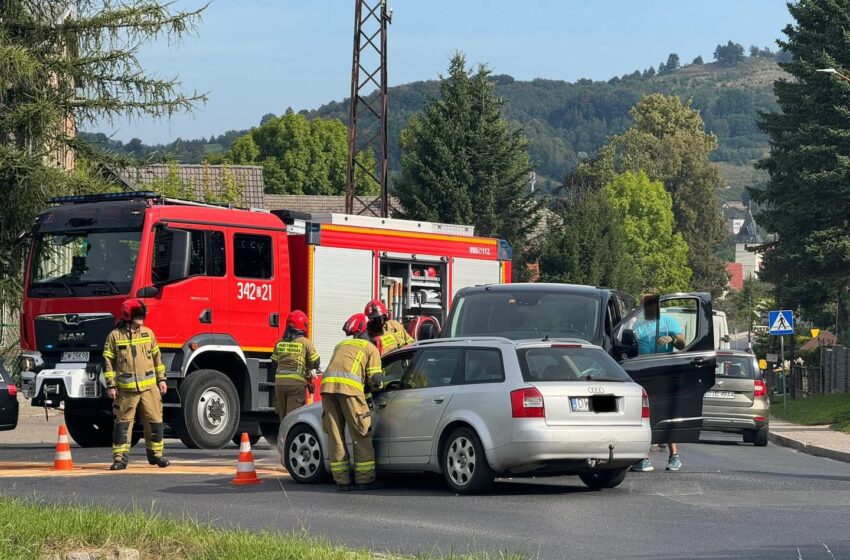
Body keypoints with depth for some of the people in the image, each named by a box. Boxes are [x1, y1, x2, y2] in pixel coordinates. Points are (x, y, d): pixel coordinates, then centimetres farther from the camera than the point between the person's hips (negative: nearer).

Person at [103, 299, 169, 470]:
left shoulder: (148, 333, 9)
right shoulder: (115, 336, -1)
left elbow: (156, 357, 16)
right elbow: (108, 362, -1)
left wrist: (161, 379, 13)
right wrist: (111, 385, -6)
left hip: (149, 387, 3)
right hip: (126, 389, -3)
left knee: (155, 421, 5)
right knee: (123, 422, -1)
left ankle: (156, 454, 19)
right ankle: (120, 458, 3)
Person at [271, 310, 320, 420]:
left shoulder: (280, 343, 11)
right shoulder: (305, 342, -2)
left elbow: (274, 362, 15)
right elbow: (315, 362, 2)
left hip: (280, 382, 4)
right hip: (296, 382, -4)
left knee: (282, 415, 13)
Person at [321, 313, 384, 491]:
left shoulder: (341, 345, 34)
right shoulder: (371, 348, 16)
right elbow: (374, 379, 7)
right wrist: (378, 385, 29)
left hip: (327, 384, 5)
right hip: (350, 387, -5)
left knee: (335, 436, 6)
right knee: (361, 435, 2)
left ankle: (342, 481, 5)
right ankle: (365, 480, 0)